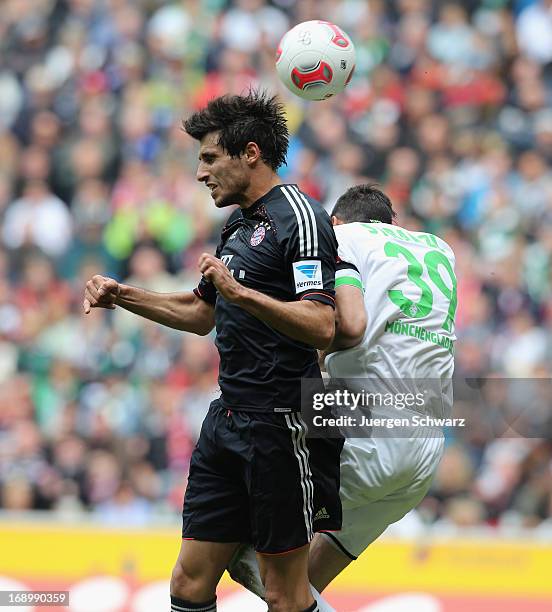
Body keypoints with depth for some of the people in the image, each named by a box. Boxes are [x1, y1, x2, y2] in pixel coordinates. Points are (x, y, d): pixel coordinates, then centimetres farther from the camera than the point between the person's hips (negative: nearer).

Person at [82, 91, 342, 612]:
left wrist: (240, 292, -28)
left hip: (280, 425, -9)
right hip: (228, 417, 9)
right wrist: (121, 296, 22)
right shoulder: (238, 225, 18)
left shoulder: (299, 217, -12)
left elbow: (321, 326, -23)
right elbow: (201, 314, 31)